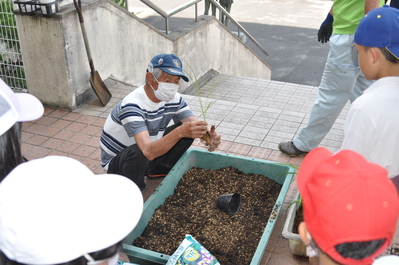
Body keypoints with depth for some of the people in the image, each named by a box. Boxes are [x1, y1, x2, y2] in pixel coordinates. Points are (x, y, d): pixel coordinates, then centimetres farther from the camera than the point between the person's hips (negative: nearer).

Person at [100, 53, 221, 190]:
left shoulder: (174, 100, -9)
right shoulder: (132, 105, -33)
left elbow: (194, 124, -16)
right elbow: (148, 152, -44)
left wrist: (210, 134, -40)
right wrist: (180, 132, -58)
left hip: (153, 151, 6)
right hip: (116, 162, -6)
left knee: (188, 131, -8)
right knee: (139, 152, -39)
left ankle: (159, 171, 9)